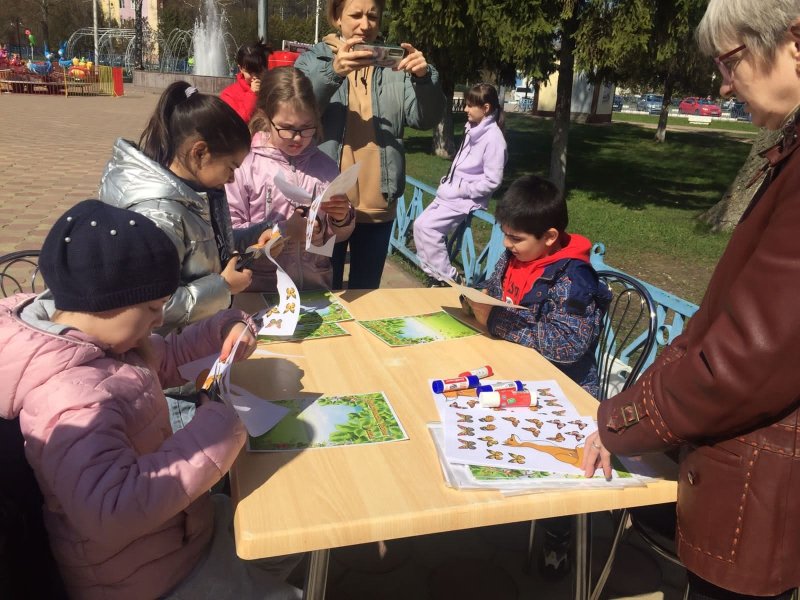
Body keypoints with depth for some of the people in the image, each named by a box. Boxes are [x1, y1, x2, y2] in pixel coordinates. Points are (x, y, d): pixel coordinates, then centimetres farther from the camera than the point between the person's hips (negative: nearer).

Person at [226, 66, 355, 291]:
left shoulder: (325, 166, 6)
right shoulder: (245, 164, -7)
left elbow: (337, 237, 15)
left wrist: (342, 220, -5)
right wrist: (282, 231, -15)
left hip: (316, 285, 1)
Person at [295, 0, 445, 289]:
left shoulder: (393, 64, 8)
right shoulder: (314, 59, 3)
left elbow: (425, 119, -1)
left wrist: (423, 77, -21)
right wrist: (333, 72, -31)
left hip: (378, 205, 2)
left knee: (366, 293, 15)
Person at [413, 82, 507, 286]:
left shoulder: (493, 138, -17)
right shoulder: (473, 130, 10)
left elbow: (492, 181, -19)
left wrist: (460, 190, -16)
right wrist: (448, 182, 7)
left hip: (466, 199, -9)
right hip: (452, 193, 9)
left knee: (427, 227, -17)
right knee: (419, 224, 3)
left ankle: (447, 278, -5)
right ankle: (433, 273, 12)